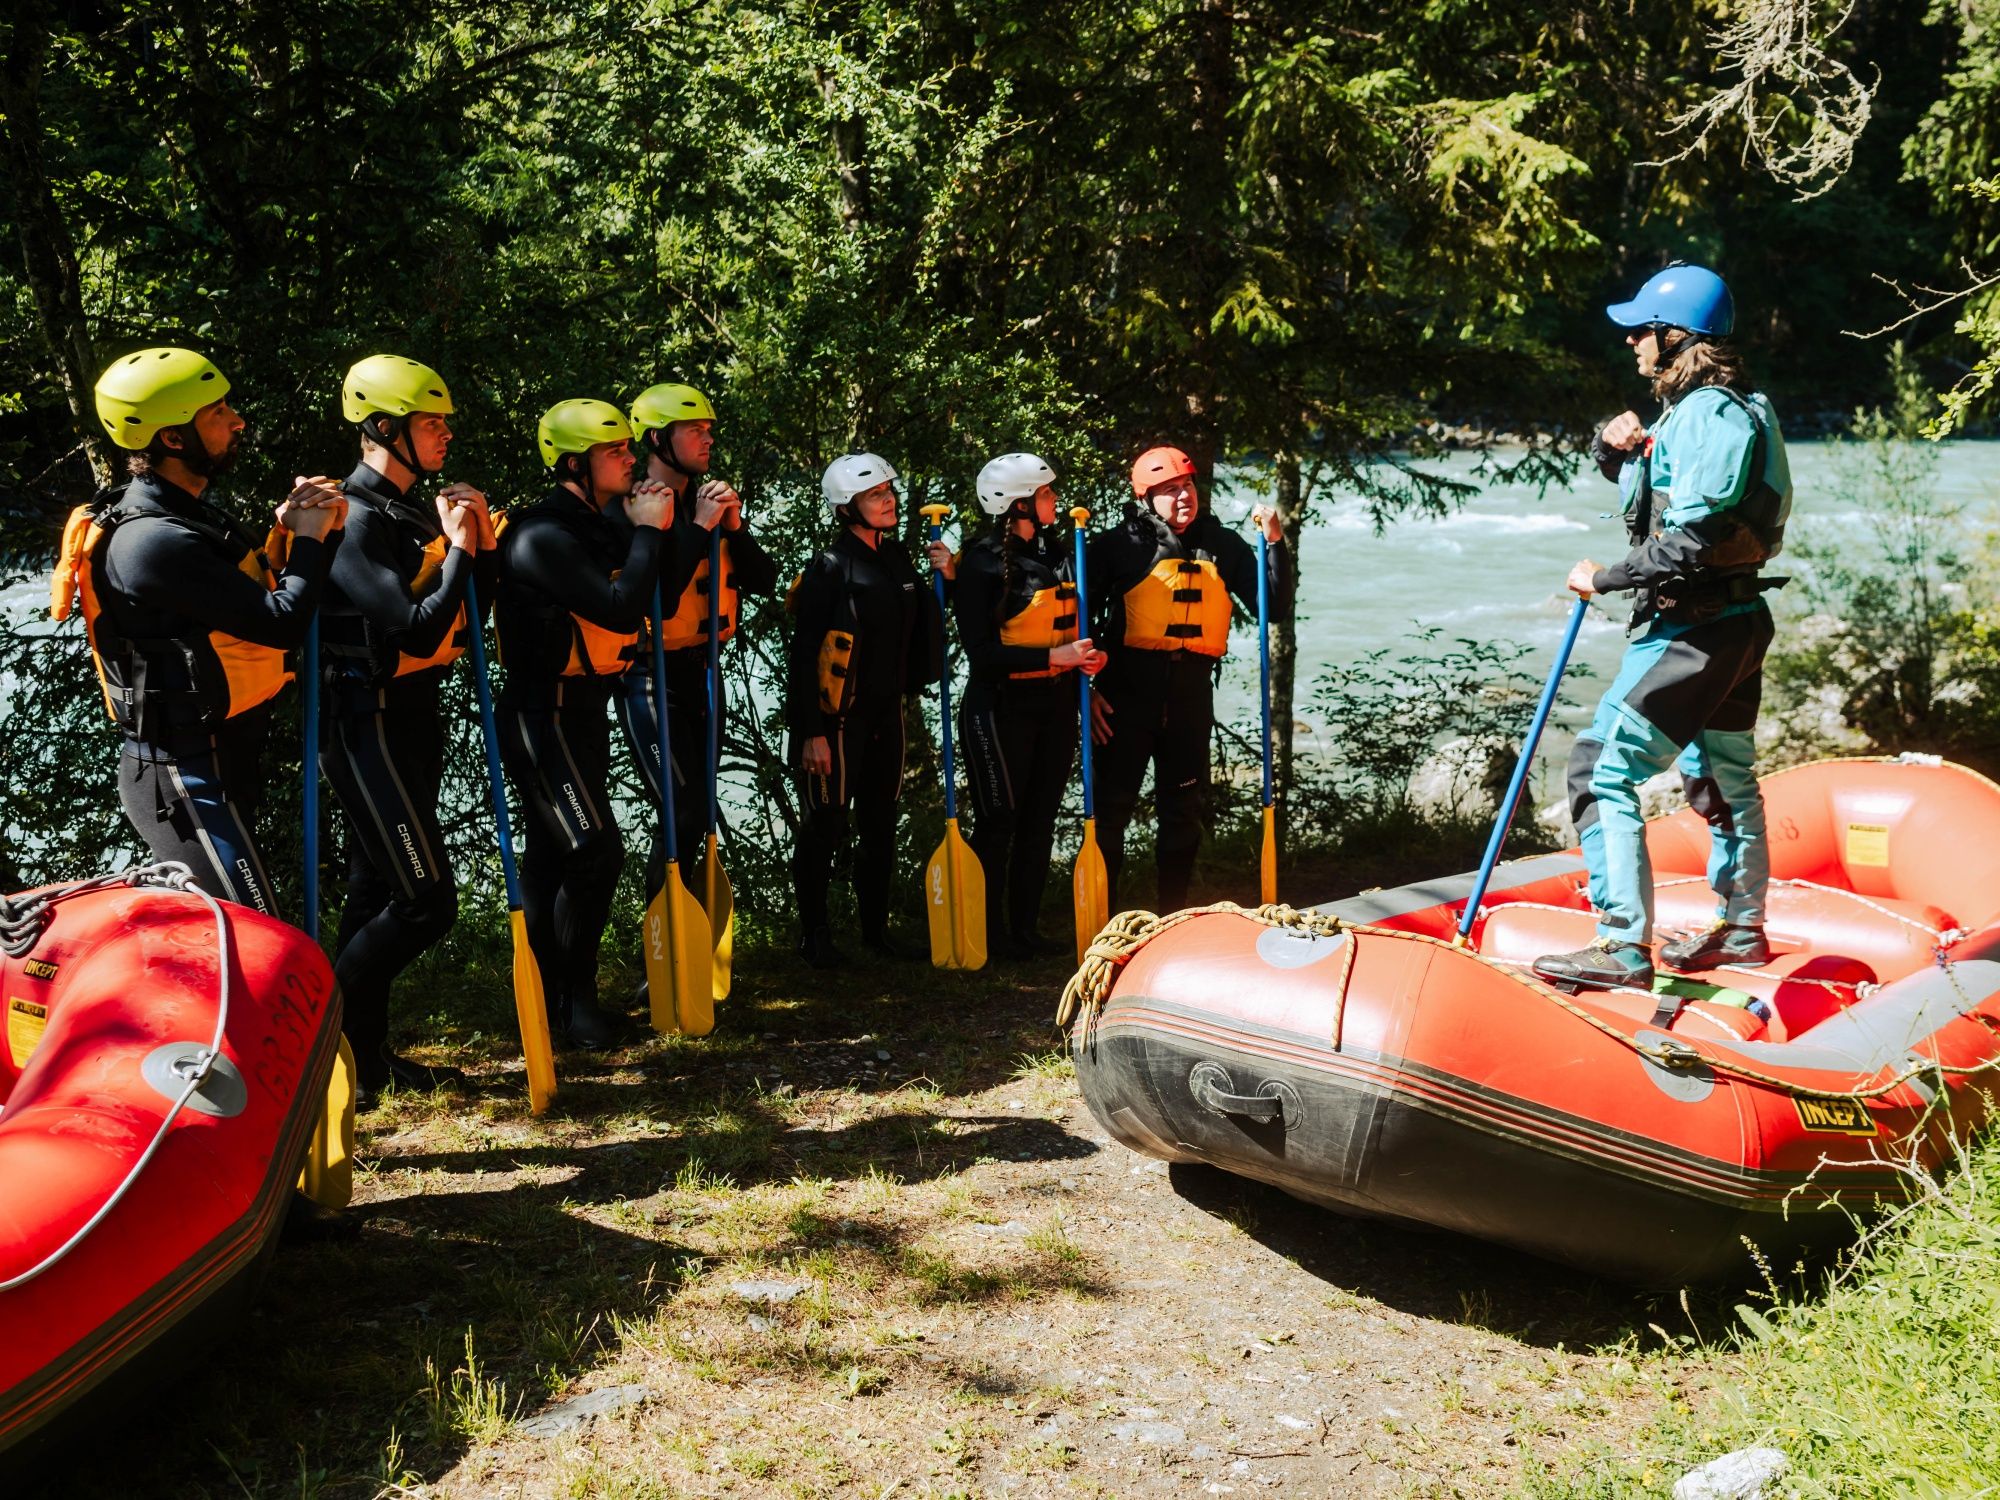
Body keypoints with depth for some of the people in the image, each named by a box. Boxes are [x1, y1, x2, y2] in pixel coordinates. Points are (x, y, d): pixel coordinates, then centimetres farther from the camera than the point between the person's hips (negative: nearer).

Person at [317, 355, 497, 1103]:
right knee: (427, 900, -10)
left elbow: (469, 614, 14)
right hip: (370, 724, -10)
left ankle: (368, 1049, 25)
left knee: (378, 890, 15)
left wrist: (482, 541, -1)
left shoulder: (412, 511, 12)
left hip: (411, 719, 10)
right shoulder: (356, 520, -17)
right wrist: (458, 549, -17)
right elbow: (420, 629, -25)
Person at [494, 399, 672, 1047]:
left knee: (553, 854, 15)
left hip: (581, 710, 10)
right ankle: (575, 1000, 1)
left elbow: (652, 596, 11)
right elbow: (620, 609, -26)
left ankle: (545, 997, 24)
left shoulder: (598, 528, 12)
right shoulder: (546, 536, -19)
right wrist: (649, 532, -17)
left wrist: (648, 530, -2)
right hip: (545, 714, -10)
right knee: (596, 851, -11)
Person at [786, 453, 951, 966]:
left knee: (880, 826, 13)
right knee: (825, 827, 1)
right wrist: (812, 732, -18)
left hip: (885, 712, 7)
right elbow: (806, 652, -14)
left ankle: (875, 928, 25)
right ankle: (815, 933, 15)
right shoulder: (832, 566, -12)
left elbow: (914, 629, 20)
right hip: (838, 716, -7)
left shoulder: (897, 558, 10)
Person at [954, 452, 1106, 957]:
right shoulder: (981, 563, -13)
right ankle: (992, 932, 14)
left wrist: (1088, 655, 0)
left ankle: (1026, 927, 23)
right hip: (1000, 707, -7)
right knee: (998, 821, 2)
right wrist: (1055, 656, -22)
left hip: (1055, 706, 7)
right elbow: (982, 651, -18)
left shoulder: (1057, 552, 9)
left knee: (1041, 819, 12)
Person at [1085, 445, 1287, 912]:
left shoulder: (1223, 546, 7)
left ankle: (1173, 917, 27)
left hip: (1191, 693, 4)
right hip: (1128, 689, -4)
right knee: (1112, 806, 1)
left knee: (1184, 811, 13)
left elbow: (1272, 605, 7)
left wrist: (1274, 543, -5)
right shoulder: (1119, 545, -5)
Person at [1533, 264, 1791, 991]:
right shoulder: (1716, 407, 14)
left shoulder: (1707, 414, -18)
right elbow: (1656, 484, 23)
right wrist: (1615, 448, 1)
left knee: (1603, 769, -13)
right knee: (1722, 776, 22)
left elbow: (1688, 544, -27)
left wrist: (1604, 578, -16)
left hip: (1695, 630, -11)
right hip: (1731, 621, 11)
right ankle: (1742, 929, 36)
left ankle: (1624, 950, -14)